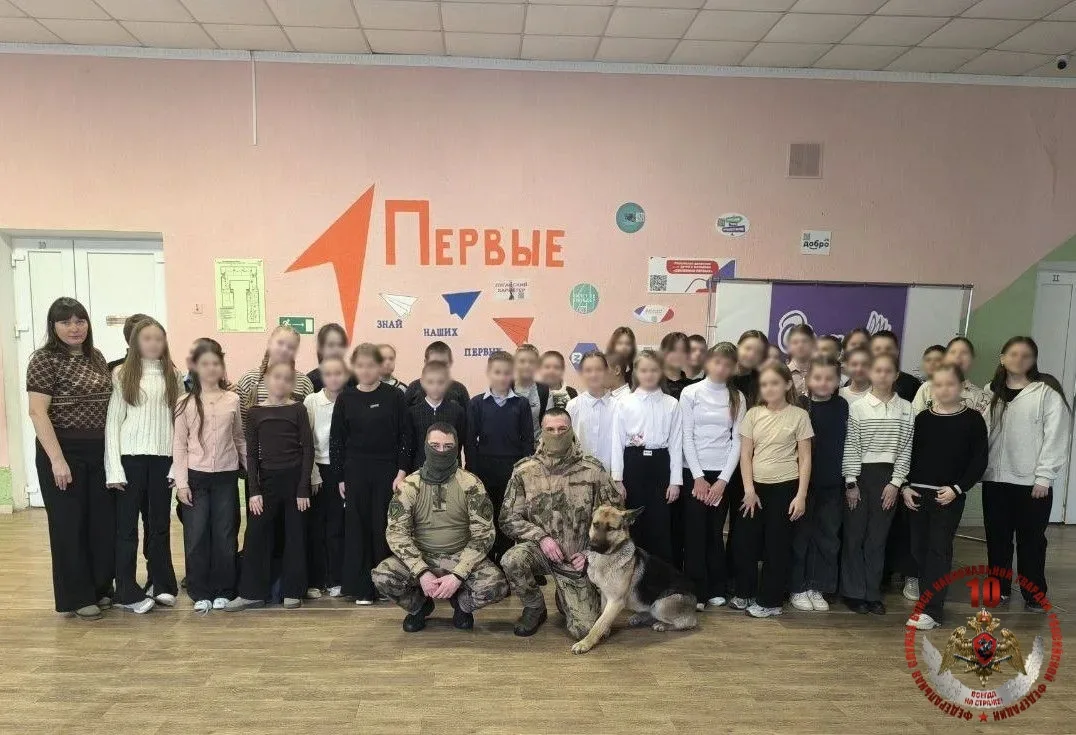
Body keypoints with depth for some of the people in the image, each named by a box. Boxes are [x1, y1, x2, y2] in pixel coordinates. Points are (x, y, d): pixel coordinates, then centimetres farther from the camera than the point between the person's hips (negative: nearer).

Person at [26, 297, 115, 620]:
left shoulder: (96, 357, 9)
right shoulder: (44, 359, -9)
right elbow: (38, 412, -14)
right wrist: (57, 460, -18)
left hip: (100, 451, 6)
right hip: (64, 451, -6)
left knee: (105, 521, 11)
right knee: (69, 523, 4)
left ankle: (102, 587, 26)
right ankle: (78, 597, 16)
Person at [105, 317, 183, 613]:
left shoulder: (172, 375, 6)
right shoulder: (122, 374, 0)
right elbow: (112, 421, -3)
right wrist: (113, 468, -8)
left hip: (163, 457, 2)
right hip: (130, 456, -2)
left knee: (160, 523, 11)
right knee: (127, 525, 6)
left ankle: (163, 585, 23)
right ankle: (128, 593, 15)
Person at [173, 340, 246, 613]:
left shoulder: (233, 400, 2)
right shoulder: (185, 403, -1)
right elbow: (179, 445, -1)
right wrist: (181, 482, -7)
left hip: (226, 477, 1)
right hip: (196, 476, -1)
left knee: (225, 535, 6)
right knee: (196, 535, 4)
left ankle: (223, 591, 19)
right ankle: (200, 593, 17)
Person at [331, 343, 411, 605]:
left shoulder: (394, 396, -3)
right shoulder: (345, 399, 2)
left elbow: (404, 436, -2)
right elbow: (336, 440, 5)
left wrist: (402, 472, -8)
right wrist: (340, 477, 2)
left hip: (387, 471, -1)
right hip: (355, 472, 2)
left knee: (385, 527, 3)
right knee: (357, 528, 6)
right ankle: (361, 587, 16)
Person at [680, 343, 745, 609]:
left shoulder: (737, 398, 5)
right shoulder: (690, 393, 0)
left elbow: (737, 440, 2)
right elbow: (687, 437, -3)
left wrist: (723, 480, -6)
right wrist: (698, 477, -8)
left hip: (724, 473, 2)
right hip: (694, 472, -1)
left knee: (715, 532, 7)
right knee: (695, 533, 1)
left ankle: (717, 590, 20)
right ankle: (696, 592, 10)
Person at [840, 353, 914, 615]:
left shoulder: (906, 409, 3)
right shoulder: (858, 407, -2)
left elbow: (906, 449, 3)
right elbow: (851, 448, -3)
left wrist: (896, 482, -4)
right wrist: (851, 483, -6)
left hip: (889, 477, 2)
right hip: (860, 475, -1)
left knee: (878, 537, 8)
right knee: (855, 535, 4)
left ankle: (873, 593, 18)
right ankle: (854, 592, 14)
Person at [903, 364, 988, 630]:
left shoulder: (972, 419, -2)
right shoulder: (922, 418, 5)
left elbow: (979, 460, -3)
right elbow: (908, 454, 8)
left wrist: (957, 488, -11)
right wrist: (905, 487, -1)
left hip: (950, 495, -3)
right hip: (917, 492, 3)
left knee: (939, 548, -5)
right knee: (919, 547, 8)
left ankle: (932, 610, -4)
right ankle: (927, 596, 22)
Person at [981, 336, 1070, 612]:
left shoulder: (1047, 392, -4)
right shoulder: (991, 391, 10)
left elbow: (1055, 436, -8)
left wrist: (1044, 477, -12)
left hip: (1032, 482, -4)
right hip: (995, 479, 4)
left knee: (1031, 540, 5)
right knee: (997, 537, 12)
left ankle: (1034, 594, 18)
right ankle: (999, 588, 25)